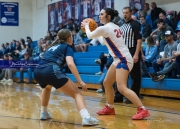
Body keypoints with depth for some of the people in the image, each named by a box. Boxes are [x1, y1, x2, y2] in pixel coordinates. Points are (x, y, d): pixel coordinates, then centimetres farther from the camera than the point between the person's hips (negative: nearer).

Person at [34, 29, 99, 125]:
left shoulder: (53, 46, 34)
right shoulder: (67, 47, 15)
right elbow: (70, 64, -5)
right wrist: (80, 81, -7)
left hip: (37, 72, 7)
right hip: (51, 70, -7)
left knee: (47, 87, 42)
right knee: (76, 93, -1)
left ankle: (44, 113, 37)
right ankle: (86, 117, -23)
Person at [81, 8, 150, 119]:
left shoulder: (104, 28, -14)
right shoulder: (113, 27, 14)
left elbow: (90, 36, 4)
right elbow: (104, 40, 30)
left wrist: (86, 26, 24)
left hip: (123, 60, -10)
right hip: (120, 59, 10)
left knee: (122, 88, -19)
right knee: (107, 83, 18)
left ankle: (143, 110, -21)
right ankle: (110, 108, 30)